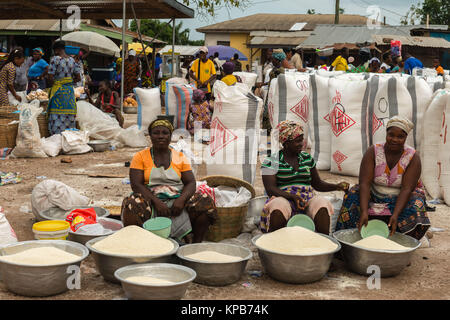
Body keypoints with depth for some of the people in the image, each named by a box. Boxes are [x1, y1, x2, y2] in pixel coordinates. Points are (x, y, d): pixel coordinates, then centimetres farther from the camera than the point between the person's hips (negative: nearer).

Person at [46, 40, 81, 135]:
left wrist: (53, 85, 6)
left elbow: (50, 77, -12)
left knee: (57, 117, -3)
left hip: (58, 90, -5)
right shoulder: (72, 60, 6)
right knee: (69, 117, 9)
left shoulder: (55, 59, -9)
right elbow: (78, 78, 7)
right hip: (70, 90, 5)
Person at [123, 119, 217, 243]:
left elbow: (191, 183, 5)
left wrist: (181, 200, -18)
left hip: (177, 199, 2)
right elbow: (136, 184, -6)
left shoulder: (180, 157, 11)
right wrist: (156, 202, -21)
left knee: (207, 204, -23)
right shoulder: (140, 157, 4)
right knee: (131, 207, -36)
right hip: (150, 199, -2)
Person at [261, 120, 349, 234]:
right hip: (284, 199, -4)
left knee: (322, 204, -30)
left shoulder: (307, 158, 16)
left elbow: (317, 183, 23)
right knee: (278, 207, -39)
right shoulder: (271, 161, 2)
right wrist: (292, 196, -24)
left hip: (307, 199, 4)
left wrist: (337, 186, 5)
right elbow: (270, 189, -9)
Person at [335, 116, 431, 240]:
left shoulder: (413, 158, -11)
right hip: (374, 196, 1)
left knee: (414, 206, -31)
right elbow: (365, 183, -20)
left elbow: (406, 189, -20)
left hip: (401, 198, -1)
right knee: (353, 196, -25)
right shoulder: (373, 152, -11)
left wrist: (395, 215, -36)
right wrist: (364, 212, -35)